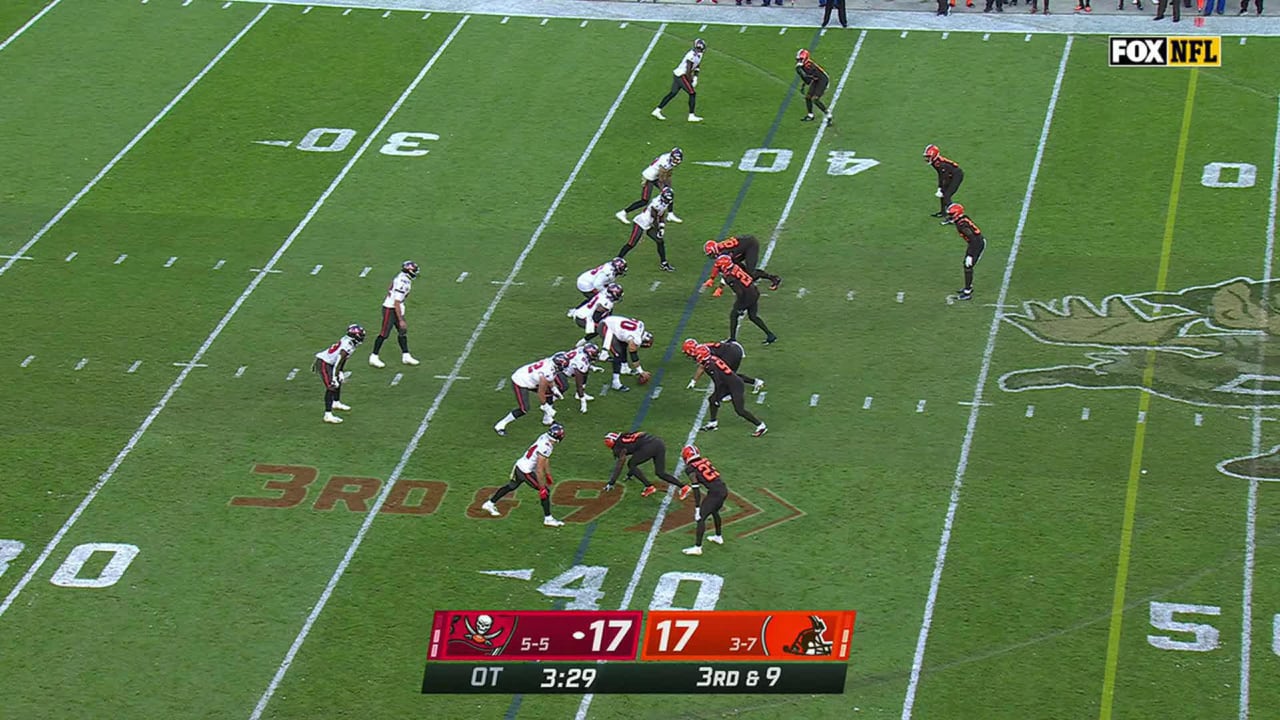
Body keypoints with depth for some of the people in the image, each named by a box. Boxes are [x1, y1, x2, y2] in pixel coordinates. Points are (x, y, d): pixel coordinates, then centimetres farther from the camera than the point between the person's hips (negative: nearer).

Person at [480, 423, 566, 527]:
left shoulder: (545, 437, -2)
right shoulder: (545, 447, -30)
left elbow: (546, 459, 14)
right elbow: (539, 470, -27)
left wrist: (548, 474, 23)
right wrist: (542, 487, -20)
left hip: (520, 465, 9)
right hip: (526, 471, -9)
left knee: (512, 486, 27)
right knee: (546, 491, -2)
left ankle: (489, 504, 40)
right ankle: (548, 519, 6)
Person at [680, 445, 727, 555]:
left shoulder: (691, 468, -4)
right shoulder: (705, 461, 16)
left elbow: (696, 490, -9)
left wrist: (697, 508, -7)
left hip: (714, 492, -8)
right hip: (724, 489, 8)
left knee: (701, 517, -1)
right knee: (714, 511, 32)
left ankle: (697, 547, -2)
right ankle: (718, 537, 48)